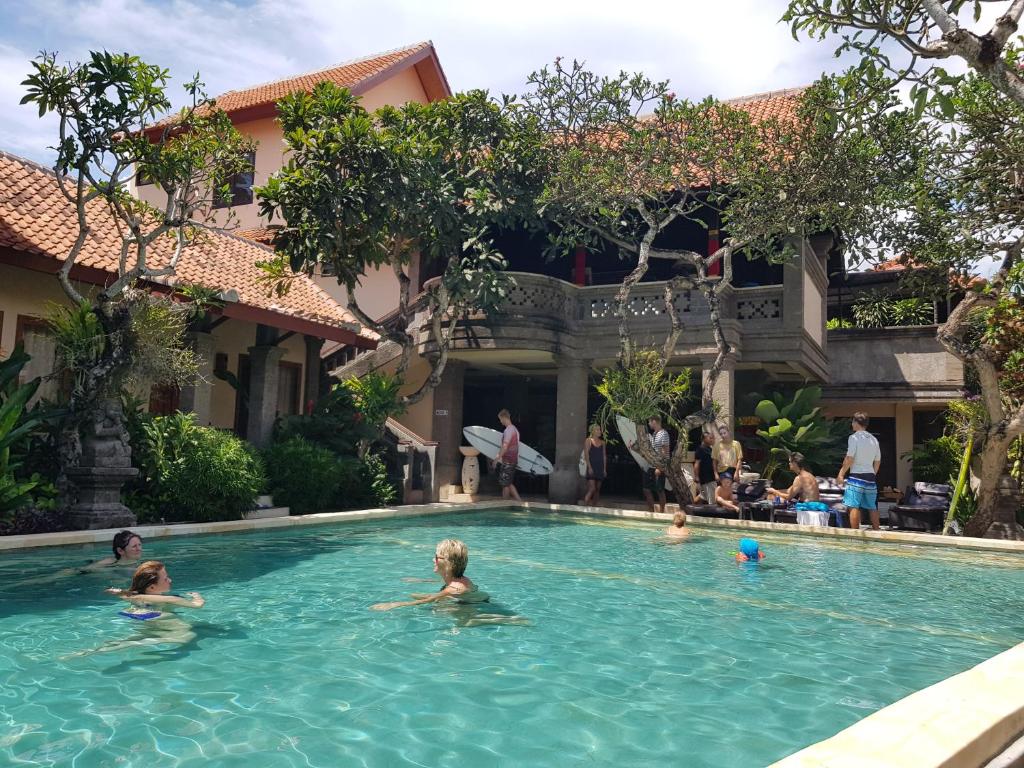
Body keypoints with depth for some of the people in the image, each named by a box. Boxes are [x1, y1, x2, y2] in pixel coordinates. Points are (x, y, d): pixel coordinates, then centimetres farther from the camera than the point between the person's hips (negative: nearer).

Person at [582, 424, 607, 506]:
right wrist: (589, 467, -14)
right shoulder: (588, 441, 0)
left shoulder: (602, 442, 14)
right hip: (592, 468, -5)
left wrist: (604, 469, 7)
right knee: (592, 488, -15)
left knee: (597, 489, 5)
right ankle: (585, 505, -12)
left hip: (600, 469, 5)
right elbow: (586, 455, -6)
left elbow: (604, 456, 13)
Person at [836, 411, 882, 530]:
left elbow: (849, 459, -13)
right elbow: (877, 461, 15)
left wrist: (841, 474, -6)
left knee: (854, 507, -4)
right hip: (870, 477, 7)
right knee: (873, 508, 11)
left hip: (857, 476, -7)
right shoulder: (873, 439, 12)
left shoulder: (854, 437, -8)